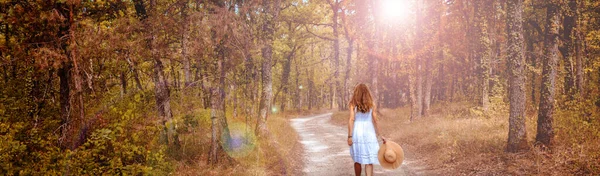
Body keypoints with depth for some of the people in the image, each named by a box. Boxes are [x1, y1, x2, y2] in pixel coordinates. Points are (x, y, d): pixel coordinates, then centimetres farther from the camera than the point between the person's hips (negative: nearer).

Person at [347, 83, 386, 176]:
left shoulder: (353, 104, -2)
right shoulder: (371, 104, 1)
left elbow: (351, 120, -10)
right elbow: (375, 121, -1)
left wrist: (349, 136, -10)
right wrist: (379, 135, 6)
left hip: (357, 133, 0)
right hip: (369, 133, 0)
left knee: (357, 160, 14)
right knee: (369, 161, -1)